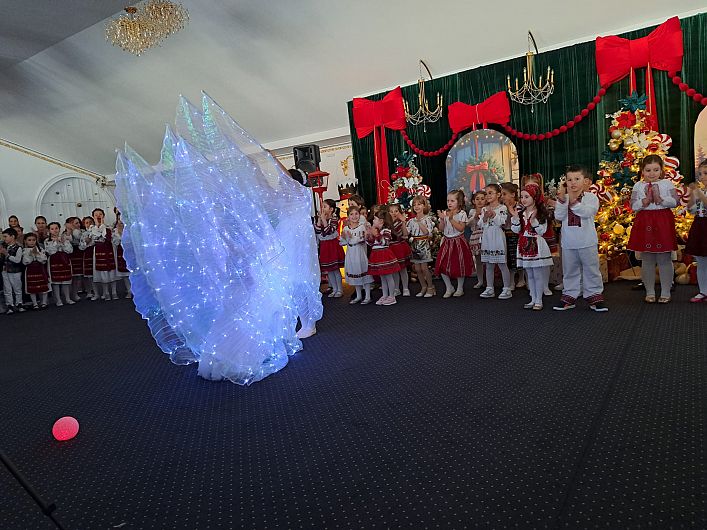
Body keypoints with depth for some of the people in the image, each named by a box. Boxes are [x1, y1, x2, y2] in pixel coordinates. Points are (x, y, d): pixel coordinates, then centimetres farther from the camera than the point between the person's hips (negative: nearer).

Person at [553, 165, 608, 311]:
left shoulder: (591, 197, -5)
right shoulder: (563, 198, 2)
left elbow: (587, 212, -22)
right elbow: (559, 216, -10)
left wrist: (574, 202, -30)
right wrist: (561, 200, -21)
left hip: (587, 242, -3)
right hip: (568, 243, 3)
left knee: (591, 270, 7)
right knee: (569, 271, 13)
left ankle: (595, 296, 18)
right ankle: (569, 296, 23)